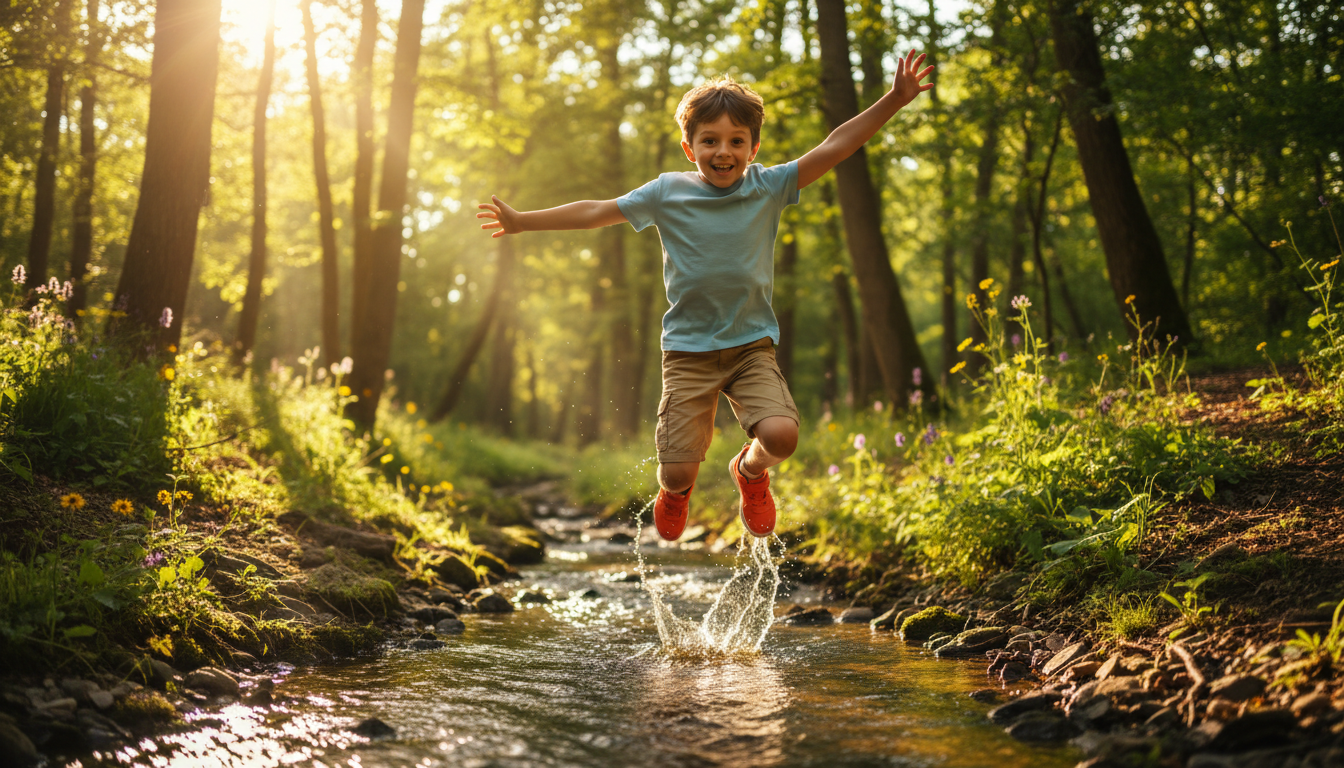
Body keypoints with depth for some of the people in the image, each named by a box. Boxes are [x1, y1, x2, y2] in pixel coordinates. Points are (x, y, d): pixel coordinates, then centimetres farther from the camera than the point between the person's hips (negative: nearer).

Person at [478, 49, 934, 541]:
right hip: (688, 349, 0)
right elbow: (595, 213, 3)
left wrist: (893, 101, -17)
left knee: (781, 435, -24)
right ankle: (675, 491, 39)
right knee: (677, 473, -4)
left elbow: (835, 146, -8)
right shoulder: (667, 193, -3)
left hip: (752, 344, 0)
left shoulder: (768, 188, -3)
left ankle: (751, 471, 17)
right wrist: (521, 222, 4)